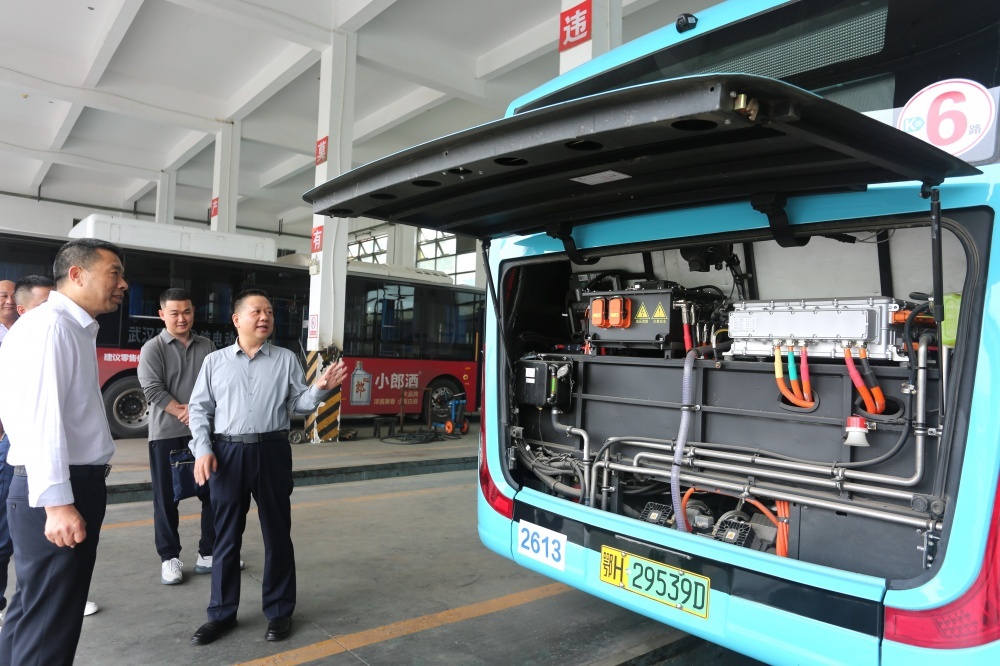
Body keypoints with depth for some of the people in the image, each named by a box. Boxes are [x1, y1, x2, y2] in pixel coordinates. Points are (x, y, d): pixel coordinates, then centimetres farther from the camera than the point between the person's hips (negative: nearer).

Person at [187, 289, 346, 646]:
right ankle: (222, 612, 26)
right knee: (226, 536, 10)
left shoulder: (286, 360, 7)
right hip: (227, 452, 1)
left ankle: (279, 611, 22)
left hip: (272, 451, 0)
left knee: (277, 533, 7)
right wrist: (203, 450, -5)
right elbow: (199, 408, 7)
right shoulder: (215, 361, 8)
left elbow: (298, 404, 4)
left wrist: (321, 388, -15)